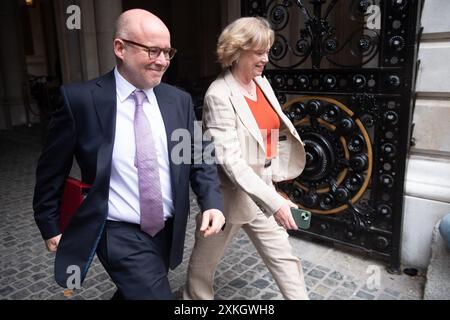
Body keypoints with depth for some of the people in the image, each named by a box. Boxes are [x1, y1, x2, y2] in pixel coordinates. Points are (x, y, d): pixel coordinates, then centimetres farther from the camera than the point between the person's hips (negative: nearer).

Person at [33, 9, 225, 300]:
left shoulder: (179, 100, -2)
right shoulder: (81, 100, -14)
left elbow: (200, 160, 3)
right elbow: (52, 169, -4)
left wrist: (212, 203, -13)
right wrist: (50, 226, 3)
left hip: (167, 230, 5)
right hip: (120, 234, -5)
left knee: (133, 291, 26)